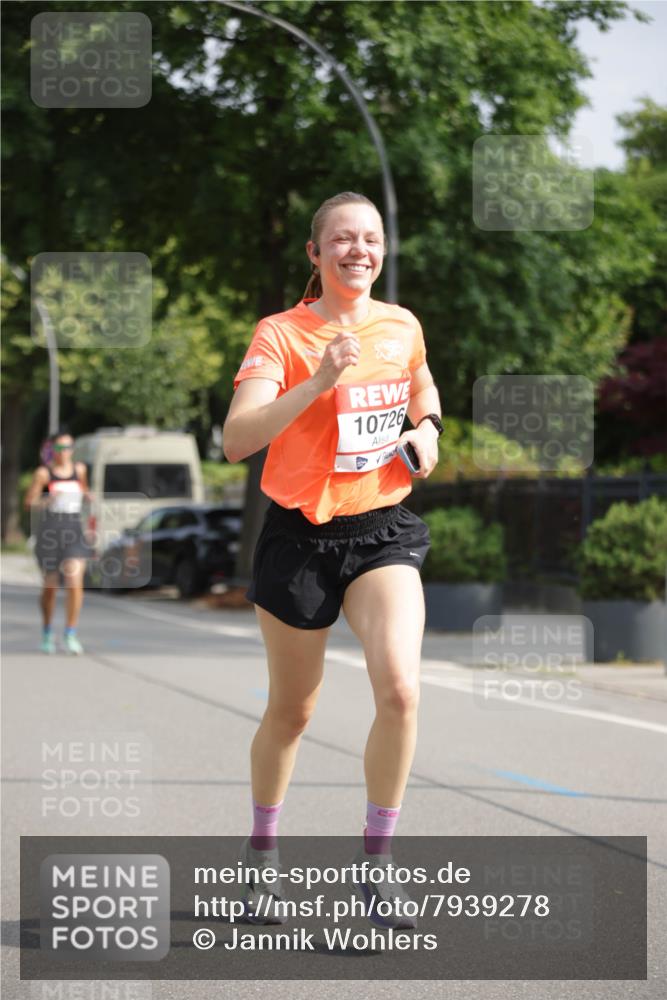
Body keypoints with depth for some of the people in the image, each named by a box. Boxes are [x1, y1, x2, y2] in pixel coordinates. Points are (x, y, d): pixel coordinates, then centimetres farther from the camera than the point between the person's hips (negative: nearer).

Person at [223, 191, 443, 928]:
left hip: (383, 531, 3)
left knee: (399, 689, -19)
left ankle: (376, 860, -4)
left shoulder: (403, 327, 3)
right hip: (301, 535, -3)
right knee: (290, 712, 10)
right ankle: (260, 852, 35)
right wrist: (318, 382, -34)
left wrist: (428, 427, 6)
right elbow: (237, 440, -24)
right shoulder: (281, 335, -11)